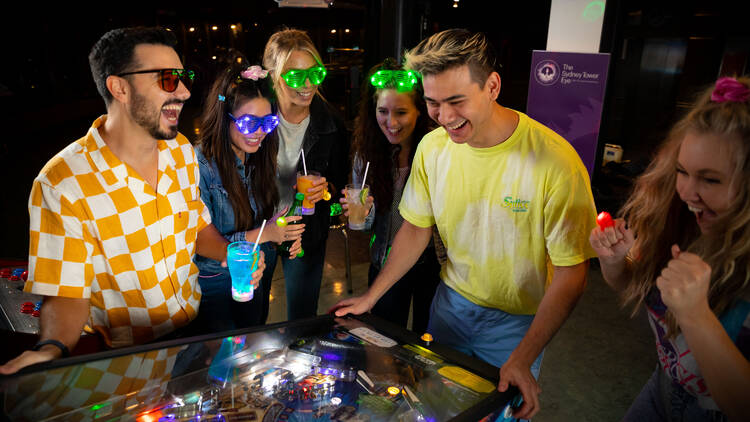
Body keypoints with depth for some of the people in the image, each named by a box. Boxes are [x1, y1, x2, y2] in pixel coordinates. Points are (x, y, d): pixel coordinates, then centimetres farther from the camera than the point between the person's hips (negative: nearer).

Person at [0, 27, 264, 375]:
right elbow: (66, 294, -14)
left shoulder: (182, 151, -2)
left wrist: (229, 254, -8)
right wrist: (52, 348, -34)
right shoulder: (61, 186, -20)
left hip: (196, 325, 4)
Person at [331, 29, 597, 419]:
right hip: (451, 303, 4)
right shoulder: (433, 147, -12)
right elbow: (416, 229, 1)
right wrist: (370, 297, 1)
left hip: (517, 320, -3)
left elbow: (570, 274, -20)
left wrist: (522, 359, -22)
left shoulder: (555, 161, -27)